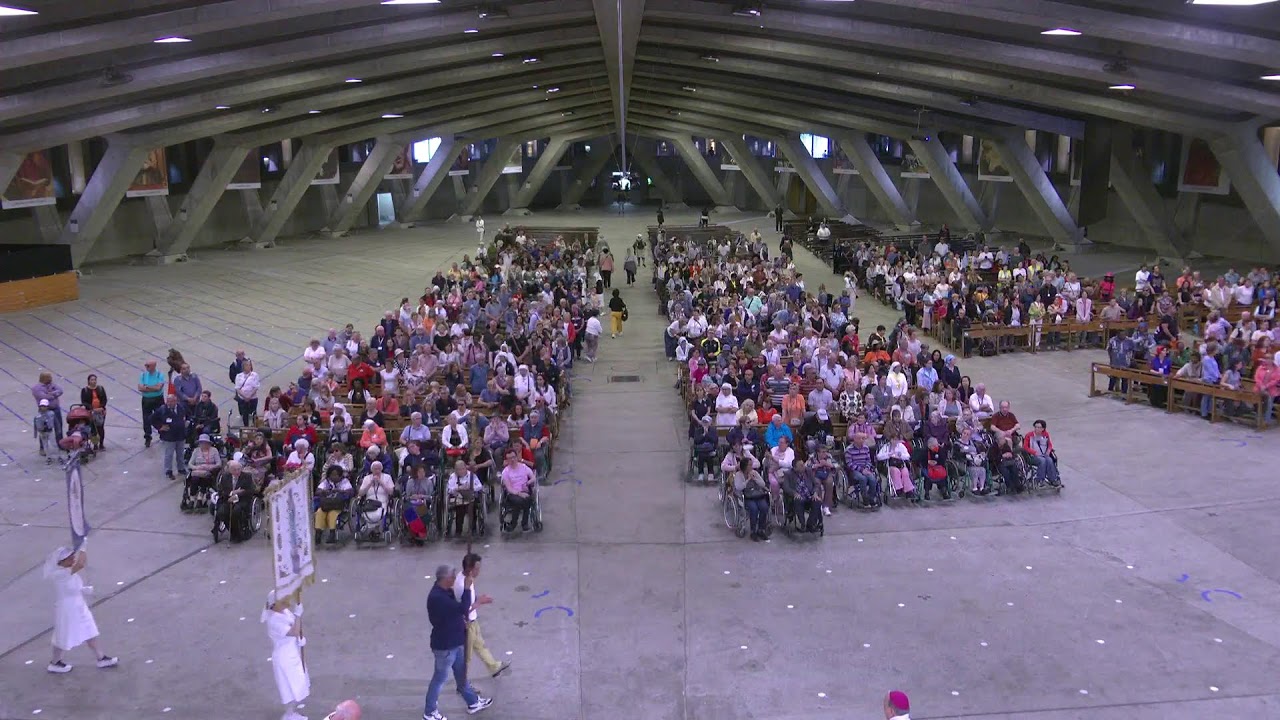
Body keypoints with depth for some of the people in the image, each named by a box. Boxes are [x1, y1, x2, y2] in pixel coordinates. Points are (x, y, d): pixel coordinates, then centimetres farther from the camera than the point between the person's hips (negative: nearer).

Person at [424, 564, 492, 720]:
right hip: (445, 645, -9)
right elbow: (462, 608, -34)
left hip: (455, 642, 9)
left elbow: (458, 609, 16)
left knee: (461, 674, 22)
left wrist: (478, 601, 9)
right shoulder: (437, 597, -31)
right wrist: (467, 587, -29)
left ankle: (473, 703, 37)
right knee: (440, 678, 8)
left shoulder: (446, 592, 2)